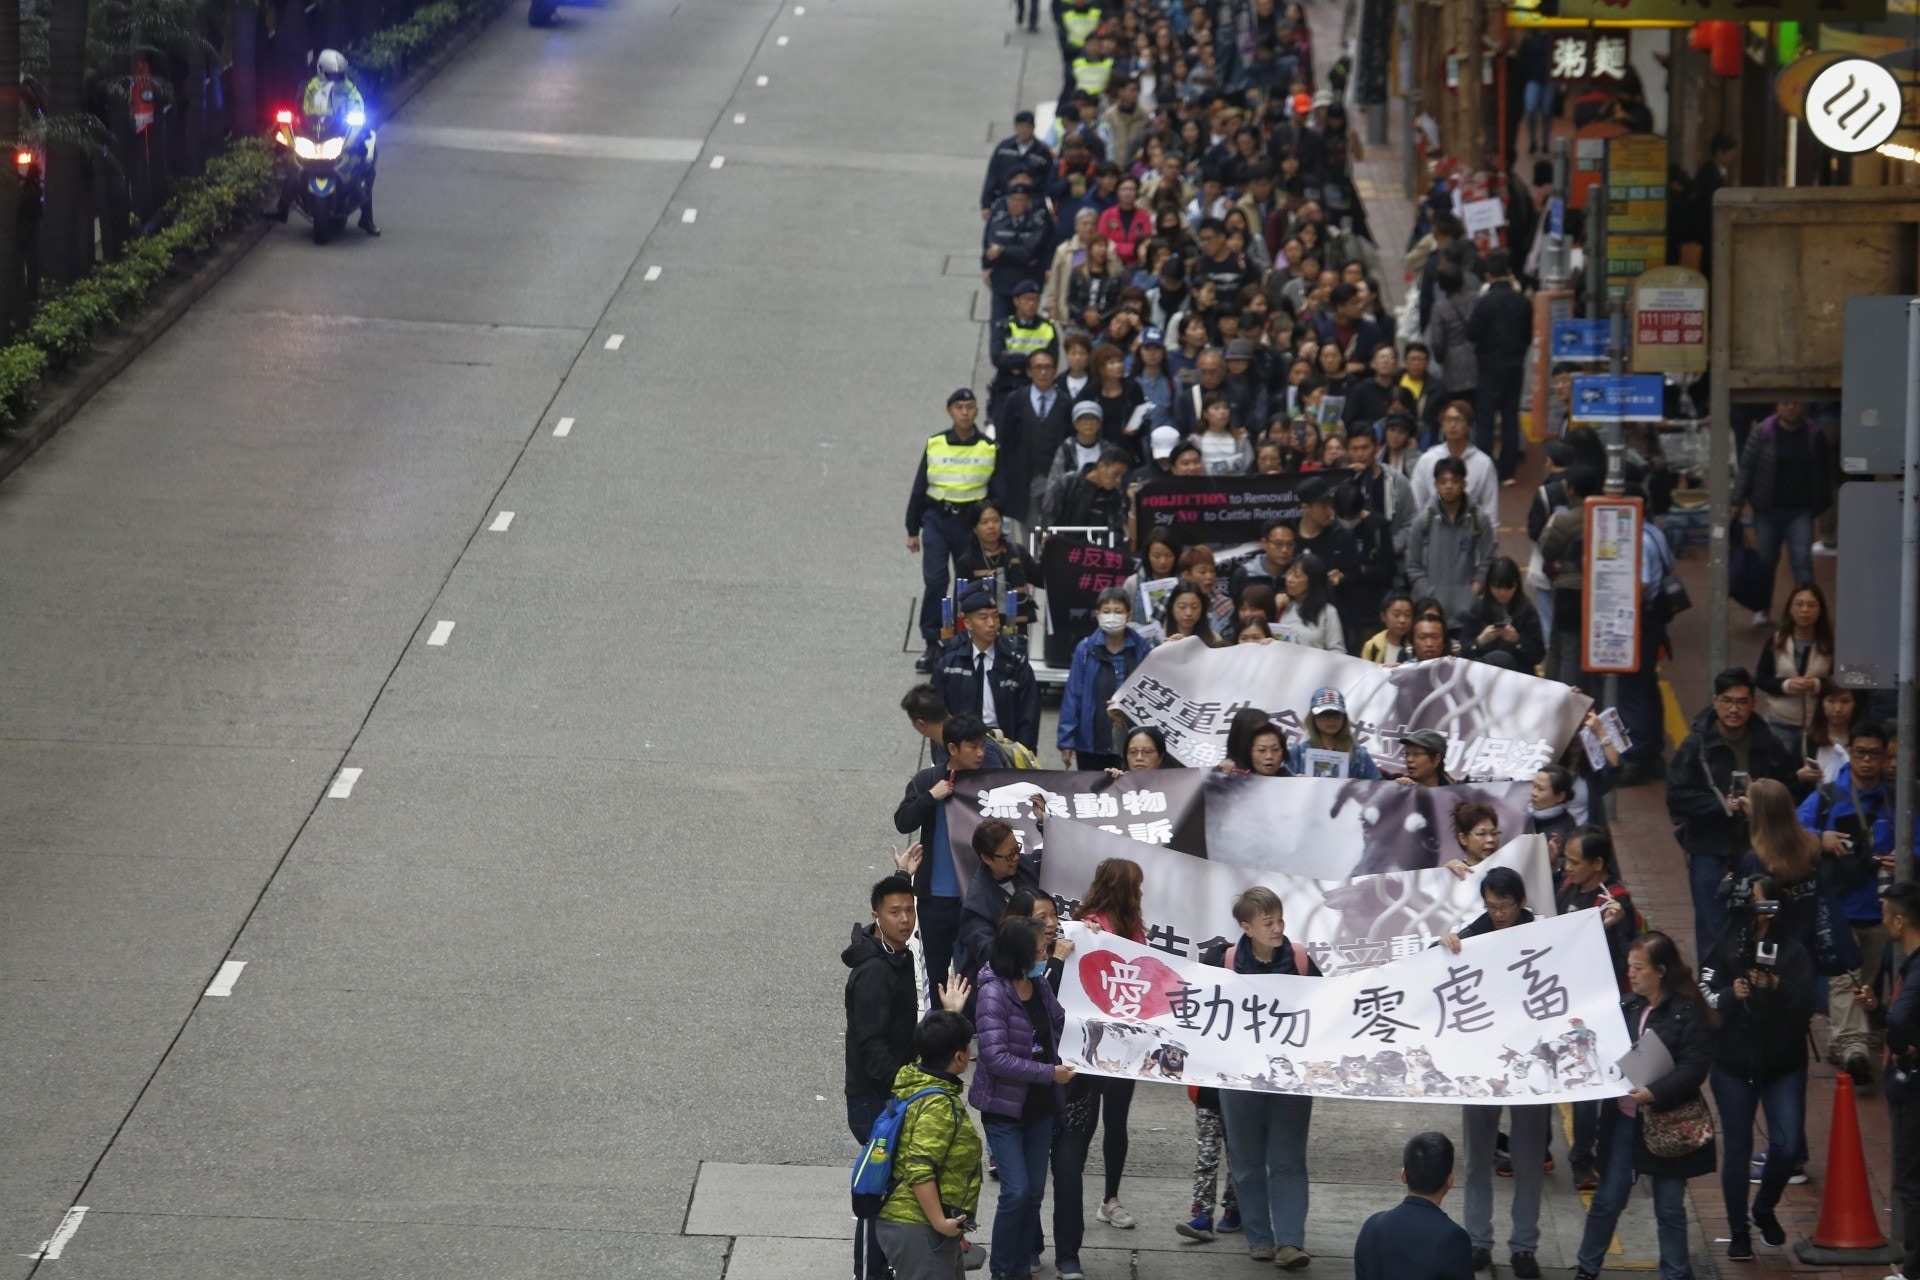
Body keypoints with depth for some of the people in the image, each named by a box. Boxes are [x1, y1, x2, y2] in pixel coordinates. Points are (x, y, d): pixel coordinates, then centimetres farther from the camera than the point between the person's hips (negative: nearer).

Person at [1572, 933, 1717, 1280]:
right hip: (1624, 1115, 5)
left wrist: (1655, 1092, -27)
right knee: (1608, 1198, 9)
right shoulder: (1629, 1007, 5)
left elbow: (1694, 1067, -17)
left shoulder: (1686, 1013, -12)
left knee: (1669, 1206, 7)